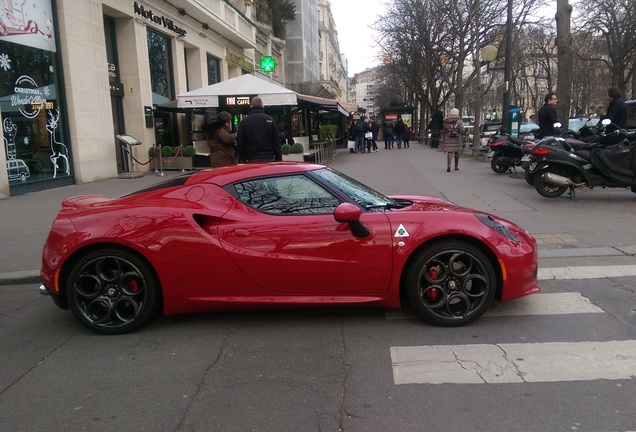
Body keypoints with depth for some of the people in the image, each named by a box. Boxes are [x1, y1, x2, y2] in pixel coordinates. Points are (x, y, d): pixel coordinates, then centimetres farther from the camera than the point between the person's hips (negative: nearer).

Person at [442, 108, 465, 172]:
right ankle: (456, 166, 23)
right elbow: (462, 130, -11)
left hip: (448, 140, 1)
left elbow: (444, 132, 5)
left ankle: (448, 166, -21)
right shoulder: (459, 121, -6)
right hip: (457, 140, 0)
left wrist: (443, 141, 11)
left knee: (449, 152, -2)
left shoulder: (446, 121, 1)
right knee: (457, 152, 14)